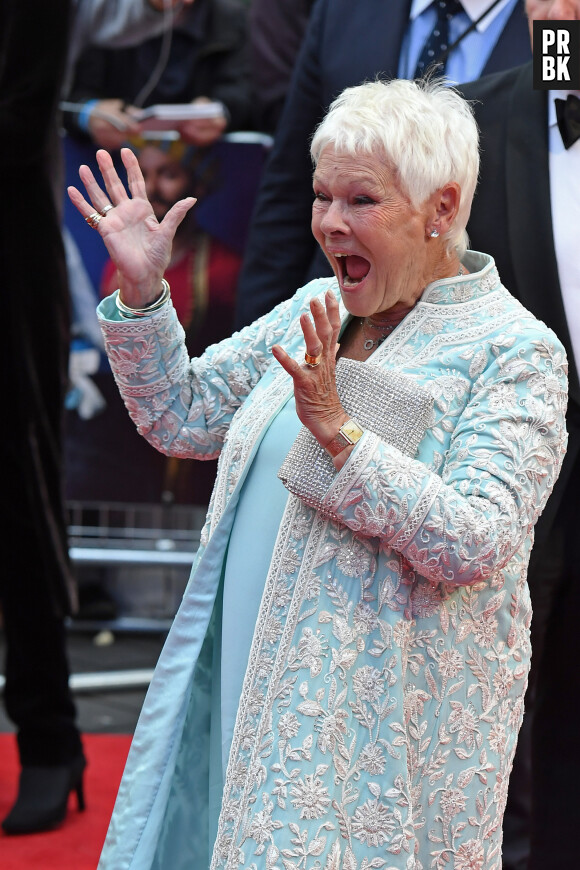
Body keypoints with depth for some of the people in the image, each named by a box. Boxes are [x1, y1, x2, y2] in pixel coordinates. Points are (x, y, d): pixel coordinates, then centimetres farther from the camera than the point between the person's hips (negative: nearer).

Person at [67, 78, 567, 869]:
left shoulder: (514, 353, -12)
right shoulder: (313, 310, 10)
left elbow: (477, 547, -22)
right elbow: (181, 417, 15)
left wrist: (339, 433, -29)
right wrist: (141, 290, 1)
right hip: (247, 689, 6)